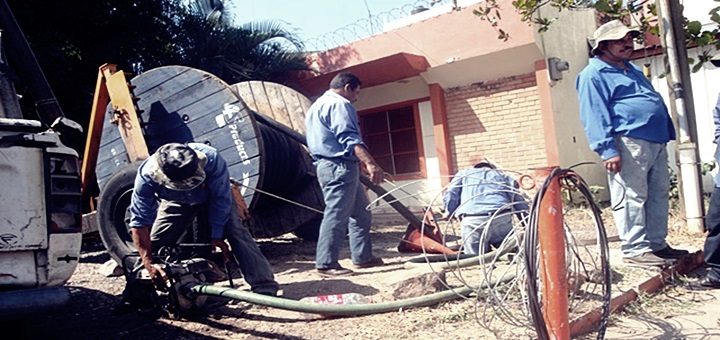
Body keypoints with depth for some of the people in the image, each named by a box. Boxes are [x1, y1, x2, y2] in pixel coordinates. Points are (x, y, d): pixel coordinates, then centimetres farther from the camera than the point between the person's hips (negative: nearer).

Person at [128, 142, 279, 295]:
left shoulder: (211, 159, -40)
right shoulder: (147, 176, -37)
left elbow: (221, 198, -26)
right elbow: (140, 224, -31)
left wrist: (217, 235, -22)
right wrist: (149, 264, -34)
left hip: (212, 198, -1)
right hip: (176, 204, 2)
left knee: (237, 233, -19)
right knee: (154, 245, -8)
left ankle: (265, 288, -19)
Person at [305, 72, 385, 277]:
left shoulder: (317, 106, 25)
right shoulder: (339, 104, -8)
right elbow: (349, 137, -22)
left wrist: (359, 163, 36)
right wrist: (370, 162, -31)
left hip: (327, 165, 11)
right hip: (340, 167, -11)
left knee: (360, 213, 14)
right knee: (336, 215, -9)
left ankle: (362, 257, 19)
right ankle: (326, 264, -6)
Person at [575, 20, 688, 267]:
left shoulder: (631, 69, 25)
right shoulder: (594, 75, -5)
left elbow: (655, 102, 28)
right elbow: (594, 117, -14)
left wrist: (667, 134, 22)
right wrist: (608, 150, -22)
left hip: (656, 142, 10)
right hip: (629, 143, -10)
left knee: (659, 195, 12)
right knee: (632, 198, -7)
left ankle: (656, 244, 22)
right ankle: (635, 249, -1)